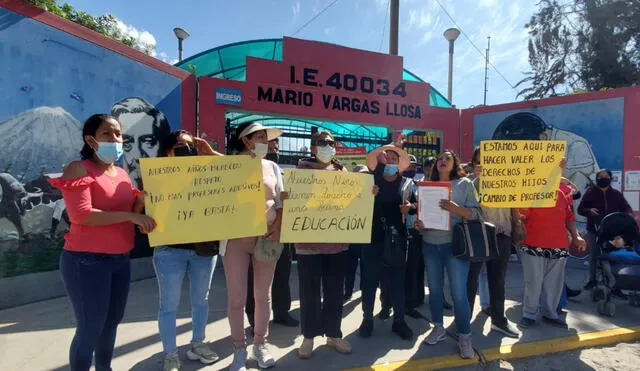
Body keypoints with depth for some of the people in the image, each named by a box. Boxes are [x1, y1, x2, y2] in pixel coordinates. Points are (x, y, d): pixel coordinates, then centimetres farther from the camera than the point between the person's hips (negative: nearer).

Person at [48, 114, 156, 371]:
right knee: (90, 327, 1)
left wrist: (141, 199, -5)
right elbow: (81, 215, -20)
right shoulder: (78, 169, -9)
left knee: (112, 321, 17)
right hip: (86, 261, -7)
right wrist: (131, 216, -19)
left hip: (120, 260, 7)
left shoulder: (122, 174, 11)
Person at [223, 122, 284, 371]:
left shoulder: (272, 167, 9)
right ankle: (240, 349, 23)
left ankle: (260, 344, 28)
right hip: (236, 238, -2)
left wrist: (277, 230, -5)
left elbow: (281, 202, 7)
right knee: (236, 298, 4)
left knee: (263, 295, 11)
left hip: (266, 237, 3)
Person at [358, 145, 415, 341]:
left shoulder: (407, 183, 8)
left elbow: (416, 205, 14)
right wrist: (380, 164, -20)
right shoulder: (371, 180, 2)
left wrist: (410, 207, -9)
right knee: (370, 280, 7)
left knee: (397, 280, 10)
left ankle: (399, 320, 25)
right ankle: (368, 318, 22)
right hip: (372, 237, -1)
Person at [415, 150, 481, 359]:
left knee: (458, 292, -2)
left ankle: (464, 336, 15)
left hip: (454, 243, -3)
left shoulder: (465, 184, 0)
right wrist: (418, 223, -9)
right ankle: (438, 328, 29)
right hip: (430, 243, 4)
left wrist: (456, 208, -23)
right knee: (434, 288, 11)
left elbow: (477, 212, -5)